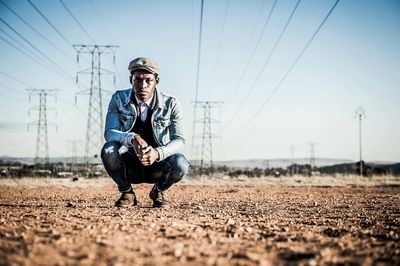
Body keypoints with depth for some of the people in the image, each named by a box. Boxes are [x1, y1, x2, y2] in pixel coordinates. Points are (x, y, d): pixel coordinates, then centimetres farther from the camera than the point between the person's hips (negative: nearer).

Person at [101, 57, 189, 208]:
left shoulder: (170, 104, -8)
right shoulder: (119, 99, -6)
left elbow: (179, 140, -16)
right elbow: (109, 133, -17)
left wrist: (158, 153, -38)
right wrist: (132, 139, -40)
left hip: (157, 167, 0)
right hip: (129, 166, 0)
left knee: (180, 164, -32)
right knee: (108, 150, -31)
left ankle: (159, 191, 4)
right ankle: (126, 192, -2)